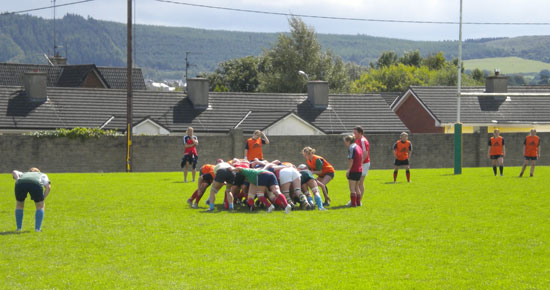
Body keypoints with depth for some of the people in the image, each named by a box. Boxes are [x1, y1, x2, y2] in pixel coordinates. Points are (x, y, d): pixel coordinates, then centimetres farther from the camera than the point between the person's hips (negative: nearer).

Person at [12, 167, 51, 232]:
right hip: (36, 184, -2)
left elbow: (14, 172, 22)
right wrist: (43, 200, 24)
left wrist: (18, 180, 10)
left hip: (21, 183, 2)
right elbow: (48, 187, 21)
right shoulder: (42, 175, 40)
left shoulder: (23, 174, 44)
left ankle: (19, 227, 26)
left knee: (19, 205, 28)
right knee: (40, 206, 21)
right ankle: (37, 228, 11)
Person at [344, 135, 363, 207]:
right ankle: (358, 202, 24)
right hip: (360, 170, 9)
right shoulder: (358, 147, 15)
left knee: (352, 188, -5)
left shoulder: (351, 148, -12)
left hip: (353, 171, -9)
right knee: (356, 187, 20)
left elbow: (351, 160, -18)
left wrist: (348, 170, -17)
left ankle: (353, 203, -9)